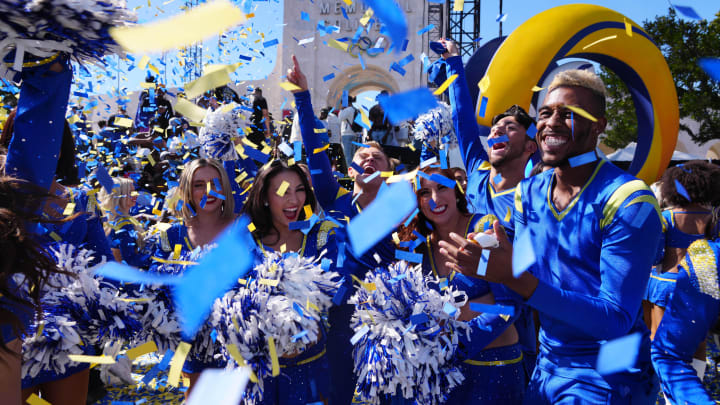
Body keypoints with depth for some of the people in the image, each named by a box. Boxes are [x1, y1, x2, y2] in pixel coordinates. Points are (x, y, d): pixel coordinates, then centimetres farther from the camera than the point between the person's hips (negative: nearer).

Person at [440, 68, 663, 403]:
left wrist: (513, 277, -33)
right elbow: (526, 282, 5)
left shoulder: (628, 202, -19)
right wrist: (491, 262, -17)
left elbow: (616, 321, -24)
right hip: (545, 367, 6)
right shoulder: (528, 193, 1)